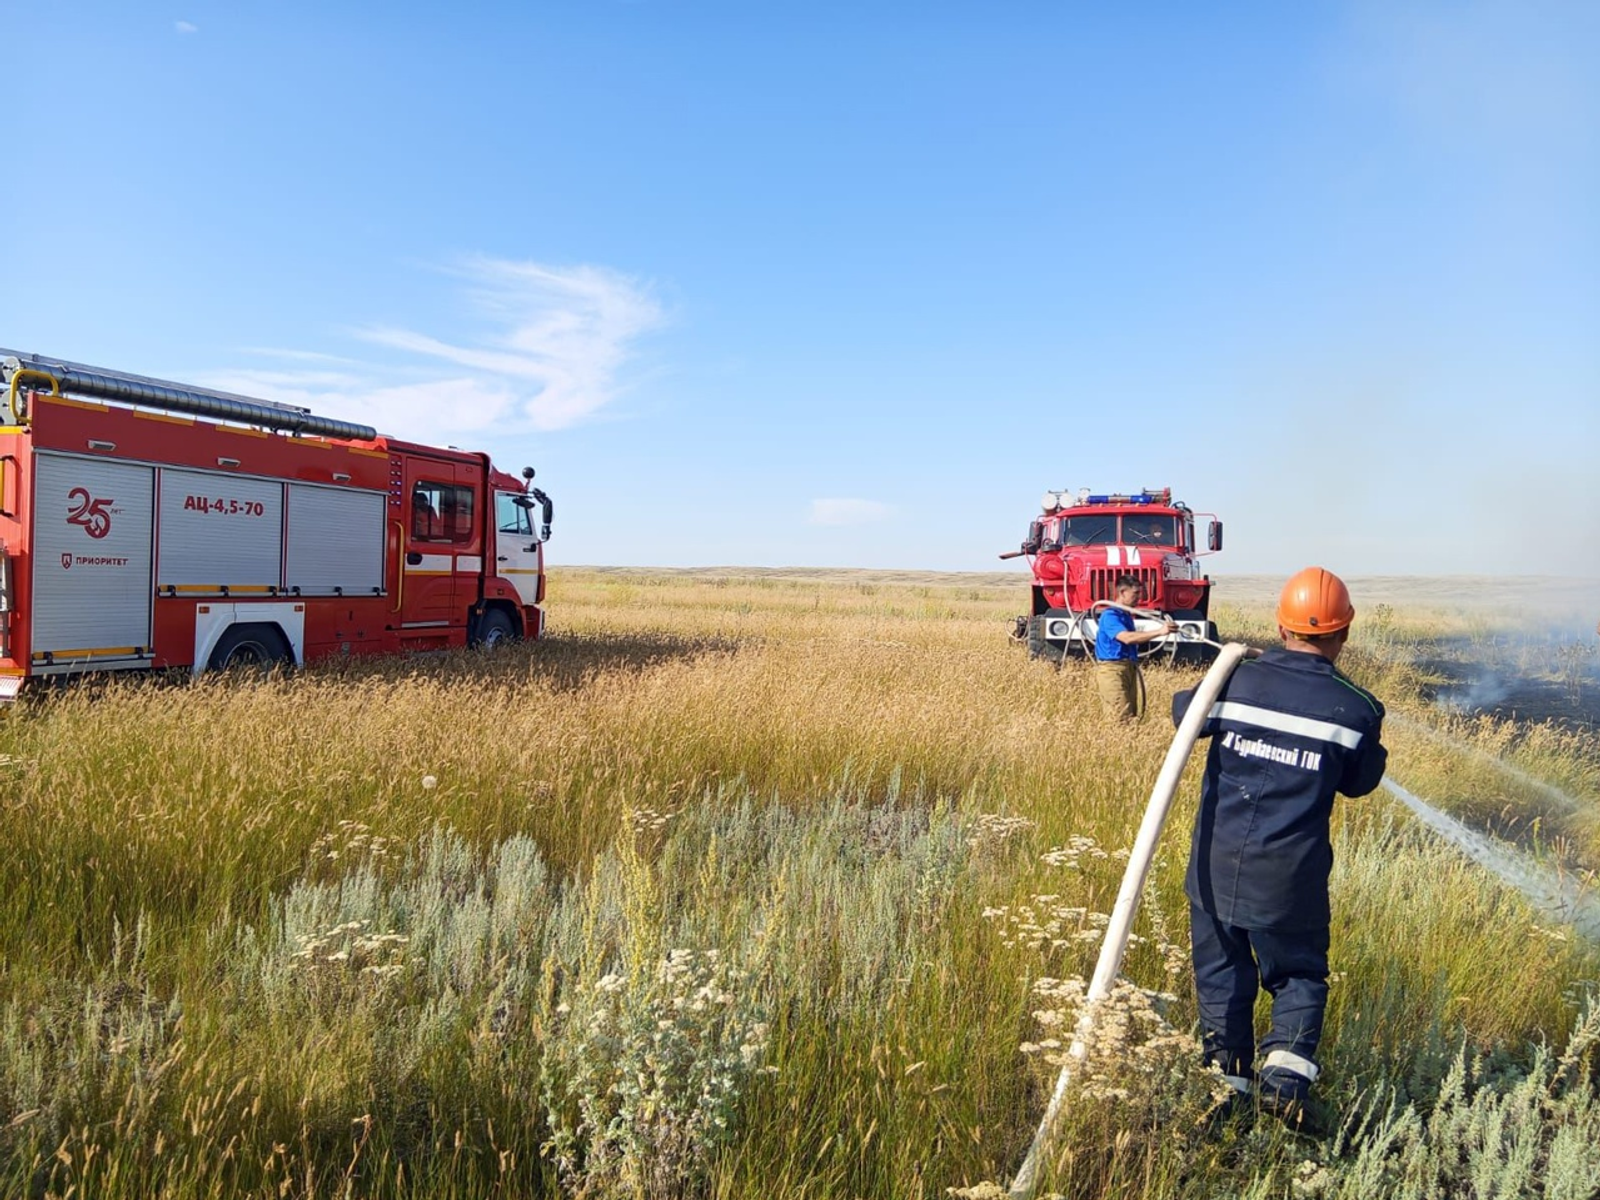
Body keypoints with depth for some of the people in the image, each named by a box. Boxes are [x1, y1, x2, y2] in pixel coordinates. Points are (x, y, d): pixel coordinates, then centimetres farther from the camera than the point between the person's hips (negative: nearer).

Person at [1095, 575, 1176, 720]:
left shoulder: (1126, 615, 15)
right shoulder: (1109, 615, -15)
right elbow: (1126, 638, -30)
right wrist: (1159, 632, -35)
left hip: (1130, 667, 9)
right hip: (1111, 668, -9)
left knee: (1137, 714, 7)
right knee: (1121, 718, -11)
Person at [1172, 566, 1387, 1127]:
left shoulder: (1235, 680, -7)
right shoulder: (1356, 708, -7)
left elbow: (1183, 712, 13)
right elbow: (1359, 782, 8)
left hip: (1216, 868, 1)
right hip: (1289, 879, -1)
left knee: (1221, 976, 17)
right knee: (1299, 976, 19)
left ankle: (1227, 1078, 26)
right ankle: (1287, 1066, 1)